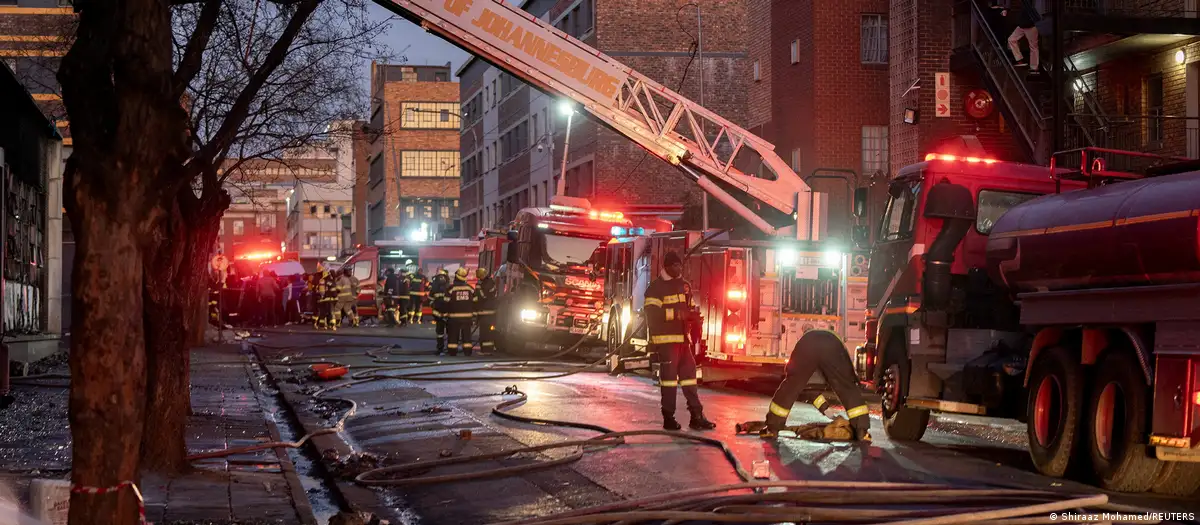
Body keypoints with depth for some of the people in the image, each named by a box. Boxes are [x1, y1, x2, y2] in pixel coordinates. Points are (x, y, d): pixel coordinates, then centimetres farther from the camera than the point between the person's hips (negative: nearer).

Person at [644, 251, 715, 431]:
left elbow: (691, 308, 22)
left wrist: (694, 317, -2)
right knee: (669, 375, -5)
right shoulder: (656, 287, -9)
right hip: (665, 339, -7)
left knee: (689, 374, 6)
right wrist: (677, 314, -25)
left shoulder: (684, 286, 15)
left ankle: (696, 416, 9)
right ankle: (668, 418, 1)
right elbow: (652, 313, -19)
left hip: (683, 338, 7)